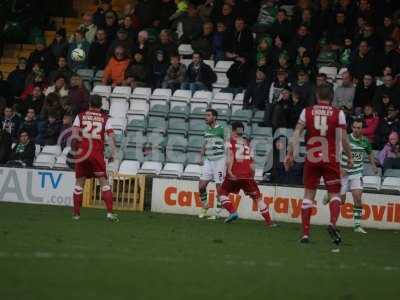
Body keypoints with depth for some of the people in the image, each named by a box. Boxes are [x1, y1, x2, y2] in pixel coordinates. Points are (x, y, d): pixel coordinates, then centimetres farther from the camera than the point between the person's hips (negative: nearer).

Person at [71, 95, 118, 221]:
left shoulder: (80, 116, 8)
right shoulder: (105, 118, 7)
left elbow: (74, 134, -3)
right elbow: (111, 135, -4)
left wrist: (74, 149, 5)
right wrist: (114, 151, -5)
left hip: (81, 153, 1)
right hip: (97, 153, -1)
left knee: (79, 181, 11)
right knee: (104, 181, 4)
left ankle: (76, 213, 13)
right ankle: (110, 212, -8)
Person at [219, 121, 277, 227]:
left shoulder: (231, 141, 8)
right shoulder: (248, 144, 18)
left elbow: (230, 156, -10)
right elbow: (251, 162, 12)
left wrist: (229, 170, -17)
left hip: (234, 175, -2)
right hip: (247, 175, 2)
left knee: (223, 193, 17)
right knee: (257, 197, 9)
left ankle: (232, 212, -3)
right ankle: (268, 221, 2)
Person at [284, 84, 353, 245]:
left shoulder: (307, 111, 3)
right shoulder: (338, 113, -1)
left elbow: (296, 134, -1)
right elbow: (344, 138, -3)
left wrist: (290, 154, 2)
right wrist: (349, 157, 9)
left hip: (311, 159, 1)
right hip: (330, 160, -1)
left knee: (309, 194, 10)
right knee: (335, 194, 9)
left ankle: (305, 233, 4)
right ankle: (333, 223, -18)